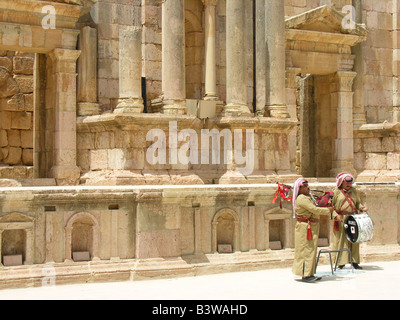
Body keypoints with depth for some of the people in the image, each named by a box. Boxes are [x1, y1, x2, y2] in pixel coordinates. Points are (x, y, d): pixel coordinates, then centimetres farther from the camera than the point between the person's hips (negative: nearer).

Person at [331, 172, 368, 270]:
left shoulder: (354, 191, 15)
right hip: (341, 219, -4)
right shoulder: (336, 192, 2)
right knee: (341, 240, -3)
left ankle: (354, 262, 13)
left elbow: (358, 203, 18)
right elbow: (331, 206, 1)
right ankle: (341, 263, 2)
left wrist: (362, 208, -3)